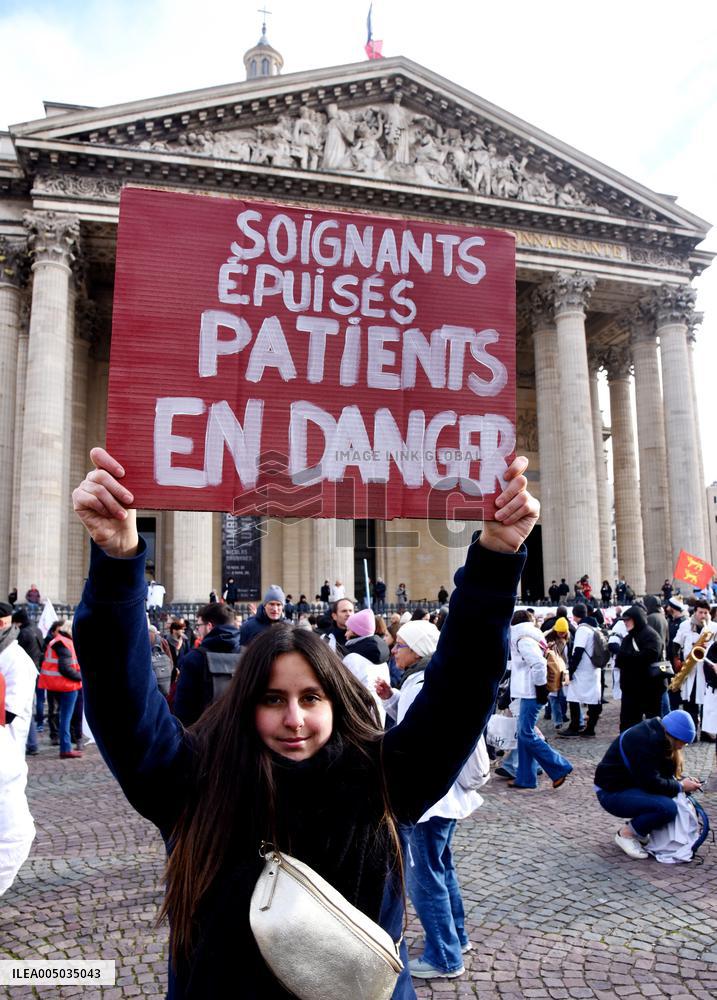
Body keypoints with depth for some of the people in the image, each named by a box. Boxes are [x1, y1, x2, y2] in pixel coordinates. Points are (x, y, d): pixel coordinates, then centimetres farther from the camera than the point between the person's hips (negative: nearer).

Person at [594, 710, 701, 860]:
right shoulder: (643, 741, -26)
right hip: (612, 793, -10)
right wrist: (680, 786, -14)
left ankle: (640, 832, 10)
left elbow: (664, 773, 12)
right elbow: (651, 783, -26)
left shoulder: (658, 736, 4)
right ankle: (626, 834, -6)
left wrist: (683, 780, -5)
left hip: (632, 786, 10)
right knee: (668, 807, -25)